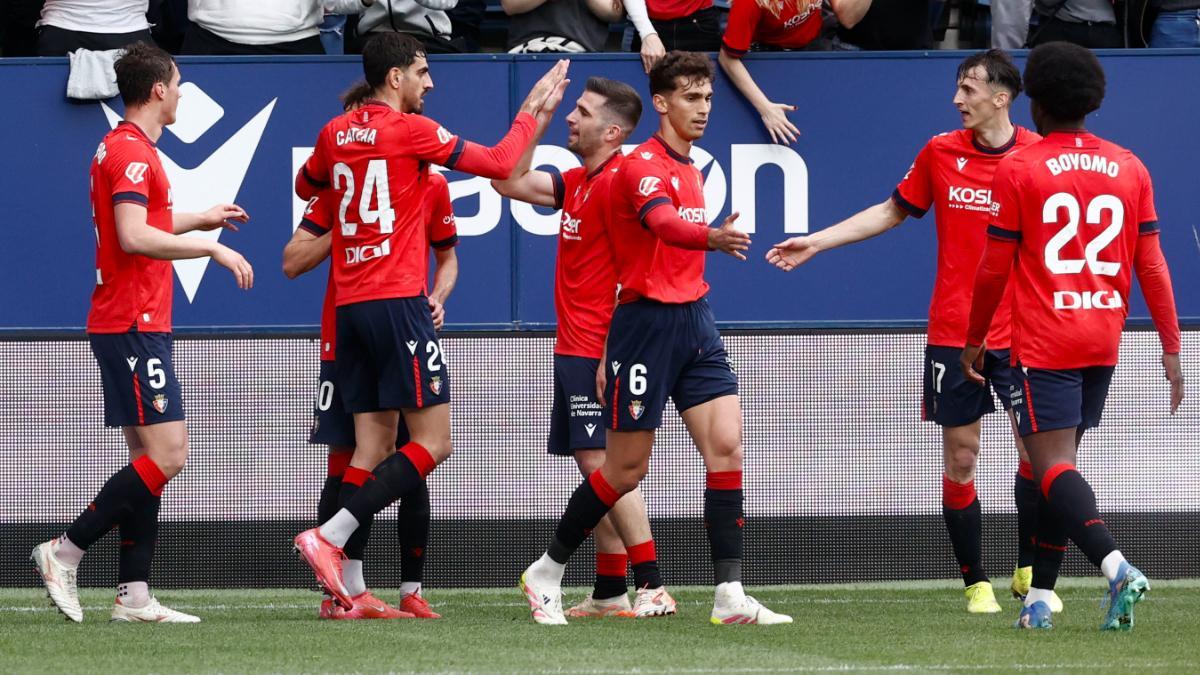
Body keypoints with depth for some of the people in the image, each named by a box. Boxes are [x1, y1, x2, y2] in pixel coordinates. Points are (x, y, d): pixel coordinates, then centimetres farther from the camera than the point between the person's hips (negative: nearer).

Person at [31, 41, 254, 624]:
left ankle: (133, 595, 5)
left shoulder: (125, 149, 18)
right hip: (133, 326, -11)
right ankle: (64, 553, -11)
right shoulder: (130, 151, -14)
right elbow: (134, 237, -25)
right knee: (167, 454, -13)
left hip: (135, 325, 11)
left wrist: (201, 219, 39)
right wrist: (212, 248, -20)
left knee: (151, 458, 8)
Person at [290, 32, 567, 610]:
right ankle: (329, 537, -17)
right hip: (398, 302, -8)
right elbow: (500, 164, -4)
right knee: (432, 442, -5)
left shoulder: (335, 133, 11)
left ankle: (347, 591, 0)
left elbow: (306, 186, 32)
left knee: (374, 444, 8)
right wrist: (531, 110, 11)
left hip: (349, 306, 8)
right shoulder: (410, 130, -7)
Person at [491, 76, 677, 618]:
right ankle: (609, 593, 13)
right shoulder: (576, 183, 15)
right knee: (596, 469, 10)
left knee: (603, 464, -14)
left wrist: (610, 355, -22)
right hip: (573, 349, 10)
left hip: (597, 352, -10)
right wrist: (539, 117, 17)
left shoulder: (616, 183, -14)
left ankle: (652, 588, -15)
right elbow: (510, 183, 25)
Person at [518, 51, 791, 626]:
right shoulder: (643, 166, -12)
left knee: (726, 445, -7)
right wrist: (712, 238, -54)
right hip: (647, 321, -7)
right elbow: (663, 223, -33)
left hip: (694, 320, 7)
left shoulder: (690, 169, 16)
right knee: (626, 469, 0)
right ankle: (546, 573, 18)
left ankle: (730, 595, -9)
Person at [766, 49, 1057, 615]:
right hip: (953, 333, 2)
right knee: (960, 459, 1)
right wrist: (815, 243, 13)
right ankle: (975, 582, 12)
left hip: (1018, 332, -2)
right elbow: (892, 211, 16)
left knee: (1036, 450, -7)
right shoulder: (940, 153, 3)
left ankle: (1029, 572, 12)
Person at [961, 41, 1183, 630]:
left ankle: (1115, 566, -31)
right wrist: (1171, 347, 7)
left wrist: (974, 341, 9)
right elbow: (1151, 266, 3)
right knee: (1060, 465, 15)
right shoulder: (1129, 169, 5)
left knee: (1053, 466, -10)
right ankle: (1039, 598, 16)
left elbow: (994, 268, -3)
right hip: (1103, 343, 5)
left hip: (1043, 344, -5)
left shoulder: (1018, 169, -6)